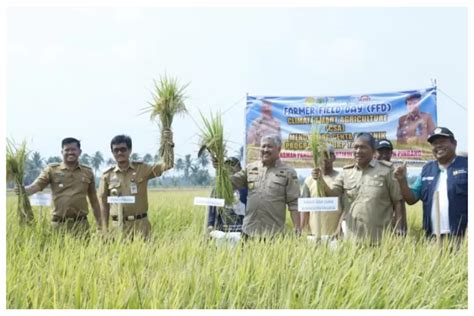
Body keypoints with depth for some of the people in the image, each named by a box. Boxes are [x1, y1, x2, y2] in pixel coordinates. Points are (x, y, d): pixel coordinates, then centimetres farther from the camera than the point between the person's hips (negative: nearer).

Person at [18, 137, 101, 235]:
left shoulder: (87, 172, 10)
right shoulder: (52, 169, 4)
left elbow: (94, 201, 14)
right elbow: (36, 186, -8)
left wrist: (99, 226, 13)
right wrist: (21, 190, -30)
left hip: (81, 224, 1)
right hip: (59, 224, -1)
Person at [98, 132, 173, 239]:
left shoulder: (142, 169, 2)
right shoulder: (107, 175, 5)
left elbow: (167, 165, -8)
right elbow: (104, 203, 9)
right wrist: (105, 229, 4)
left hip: (140, 225, -1)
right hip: (118, 226, 1)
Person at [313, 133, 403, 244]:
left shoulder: (386, 170, -2)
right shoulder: (346, 172, 9)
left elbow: (397, 202, -1)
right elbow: (331, 194, 8)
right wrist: (320, 180, -10)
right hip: (353, 237, 4)